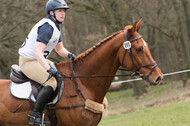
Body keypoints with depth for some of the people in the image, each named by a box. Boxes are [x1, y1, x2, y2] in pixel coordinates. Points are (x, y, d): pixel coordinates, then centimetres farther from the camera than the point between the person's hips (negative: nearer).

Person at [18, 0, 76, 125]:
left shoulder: (56, 26, 12)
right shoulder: (47, 26, -21)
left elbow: (59, 49, 21)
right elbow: (37, 51, -30)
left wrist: (69, 54, -1)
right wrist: (48, 69, -38)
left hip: (39, 60, 11)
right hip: (28, 61, -11)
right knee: (51, 83, -29)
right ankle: (35, 115, -29)